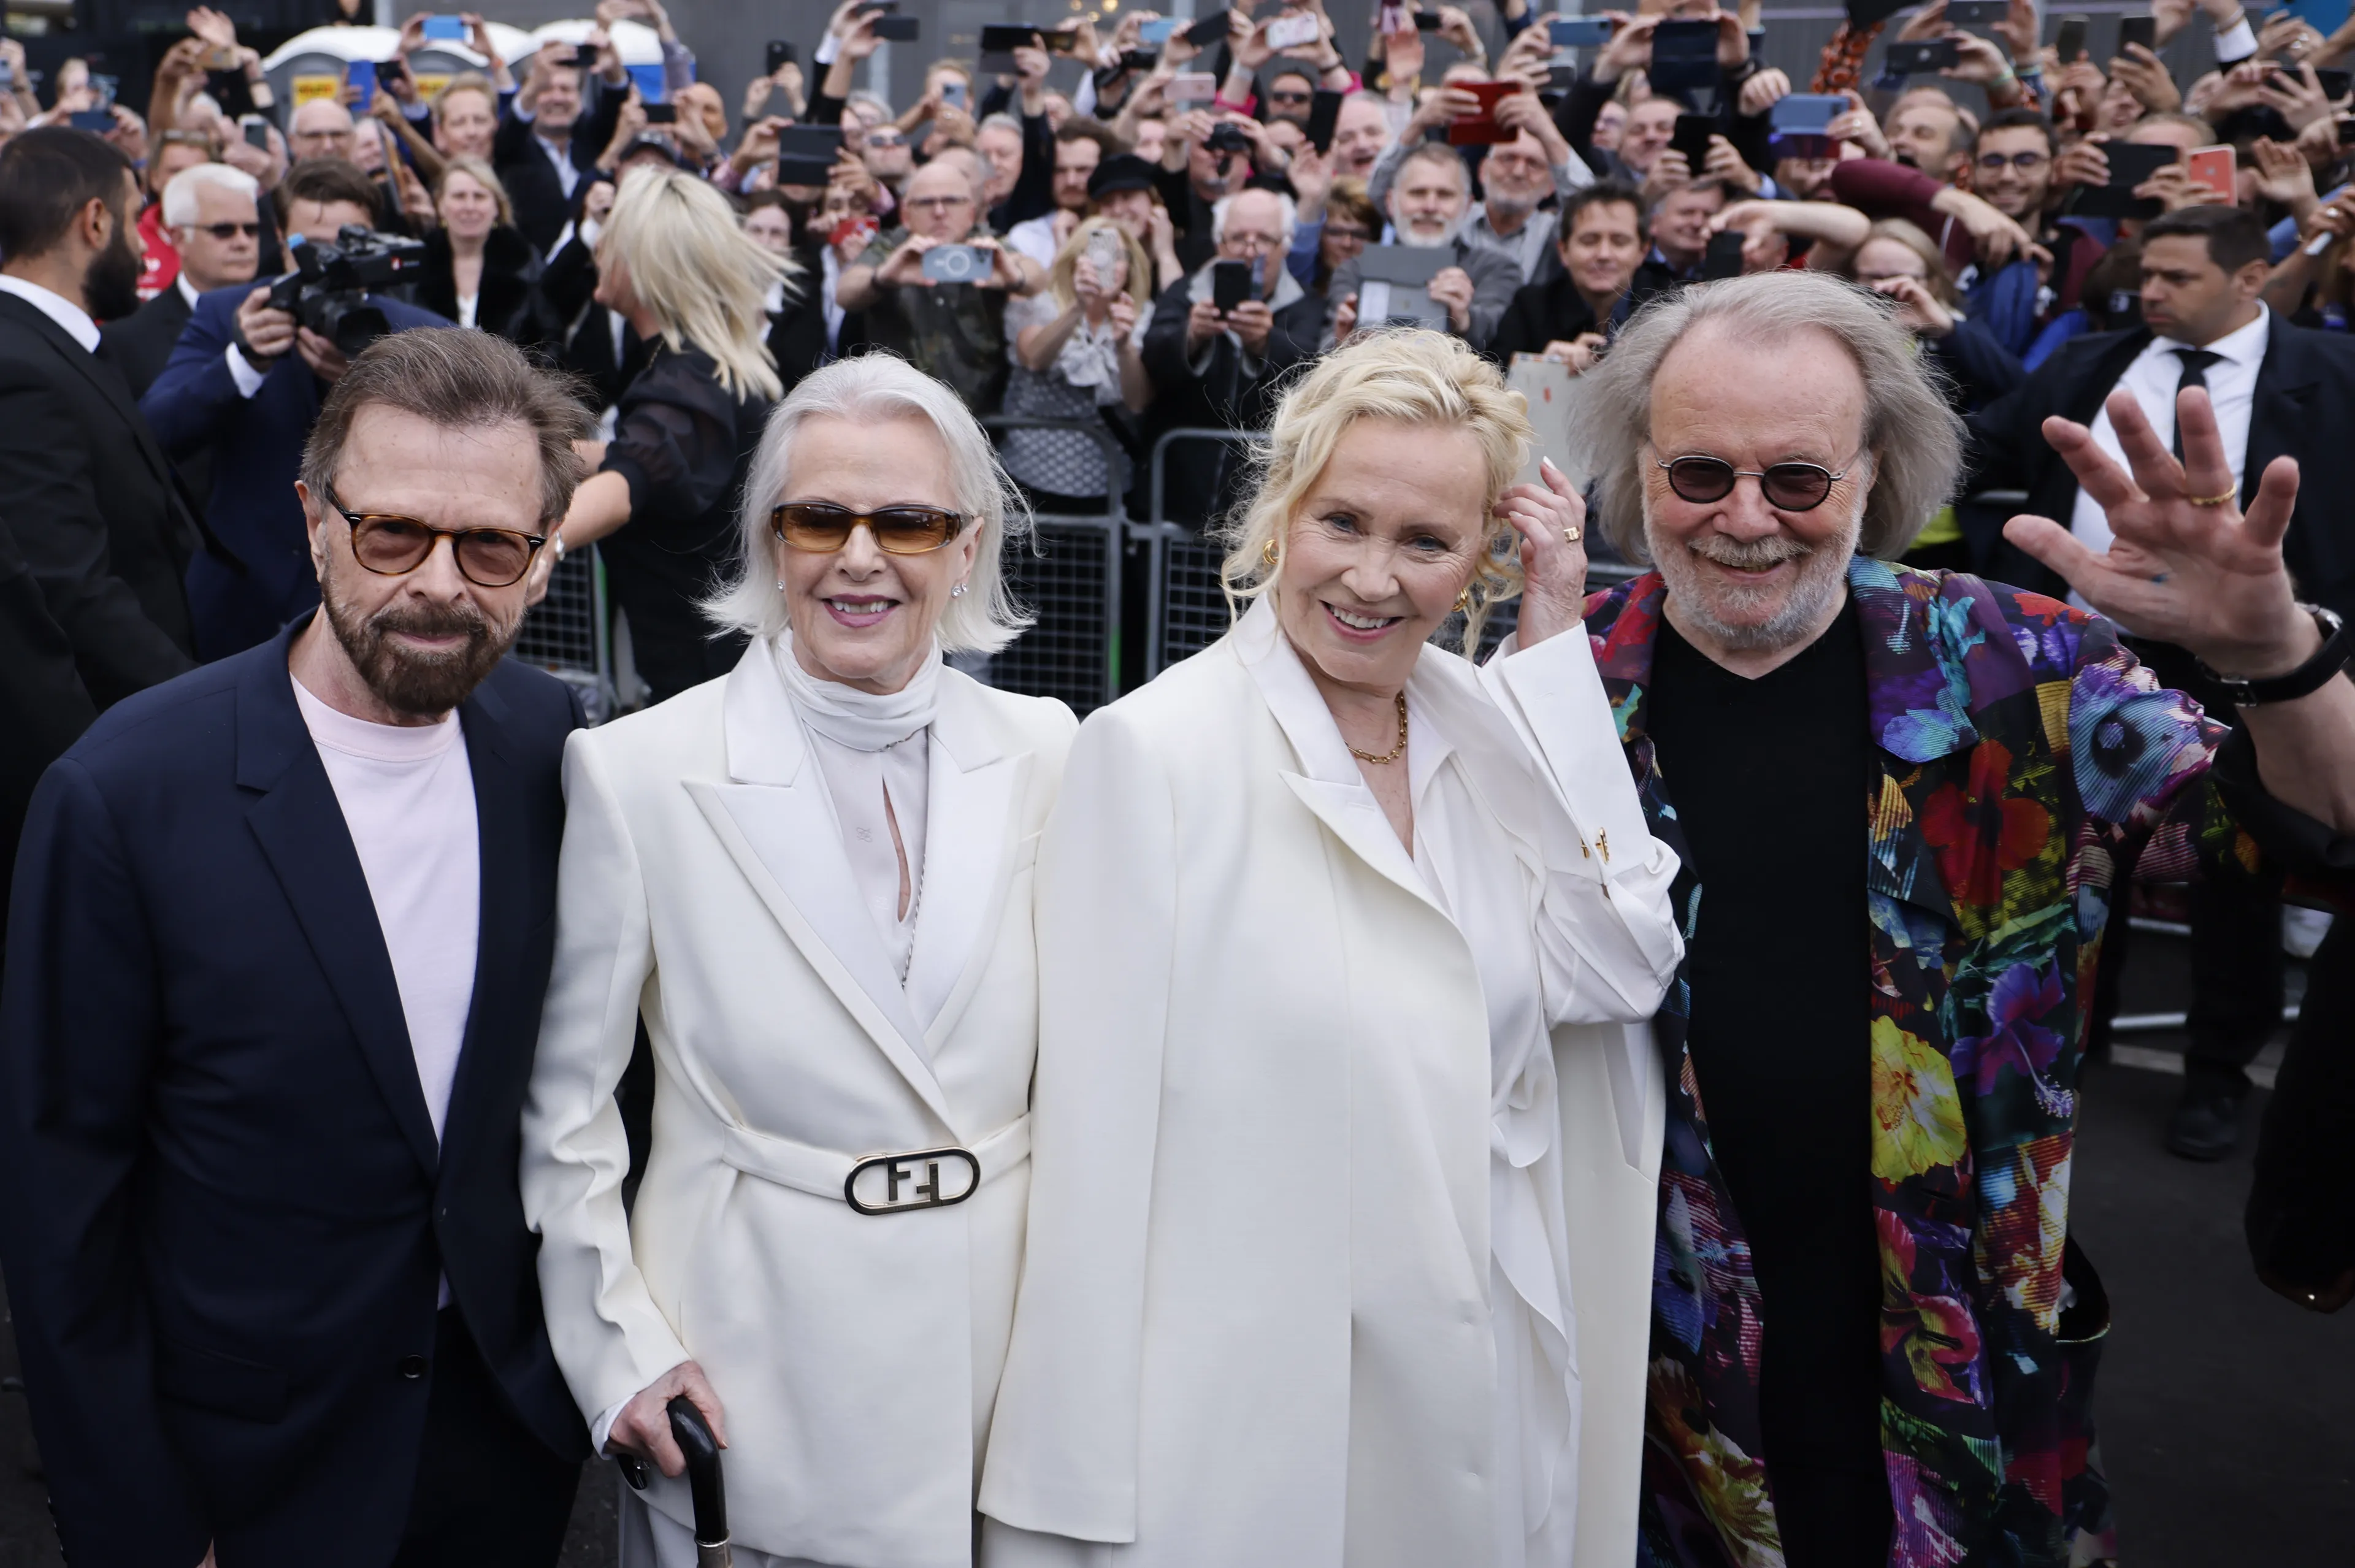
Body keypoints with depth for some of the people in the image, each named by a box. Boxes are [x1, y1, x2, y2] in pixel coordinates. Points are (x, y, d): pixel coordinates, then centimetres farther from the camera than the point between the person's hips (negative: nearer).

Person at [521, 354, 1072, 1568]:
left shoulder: (1046, 756, -2)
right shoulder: (636, 774, -10)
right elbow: (564, 1102, -3)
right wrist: (619, 1350, -6)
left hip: (1006, 1358, 3)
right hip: (746, 1389, -2)